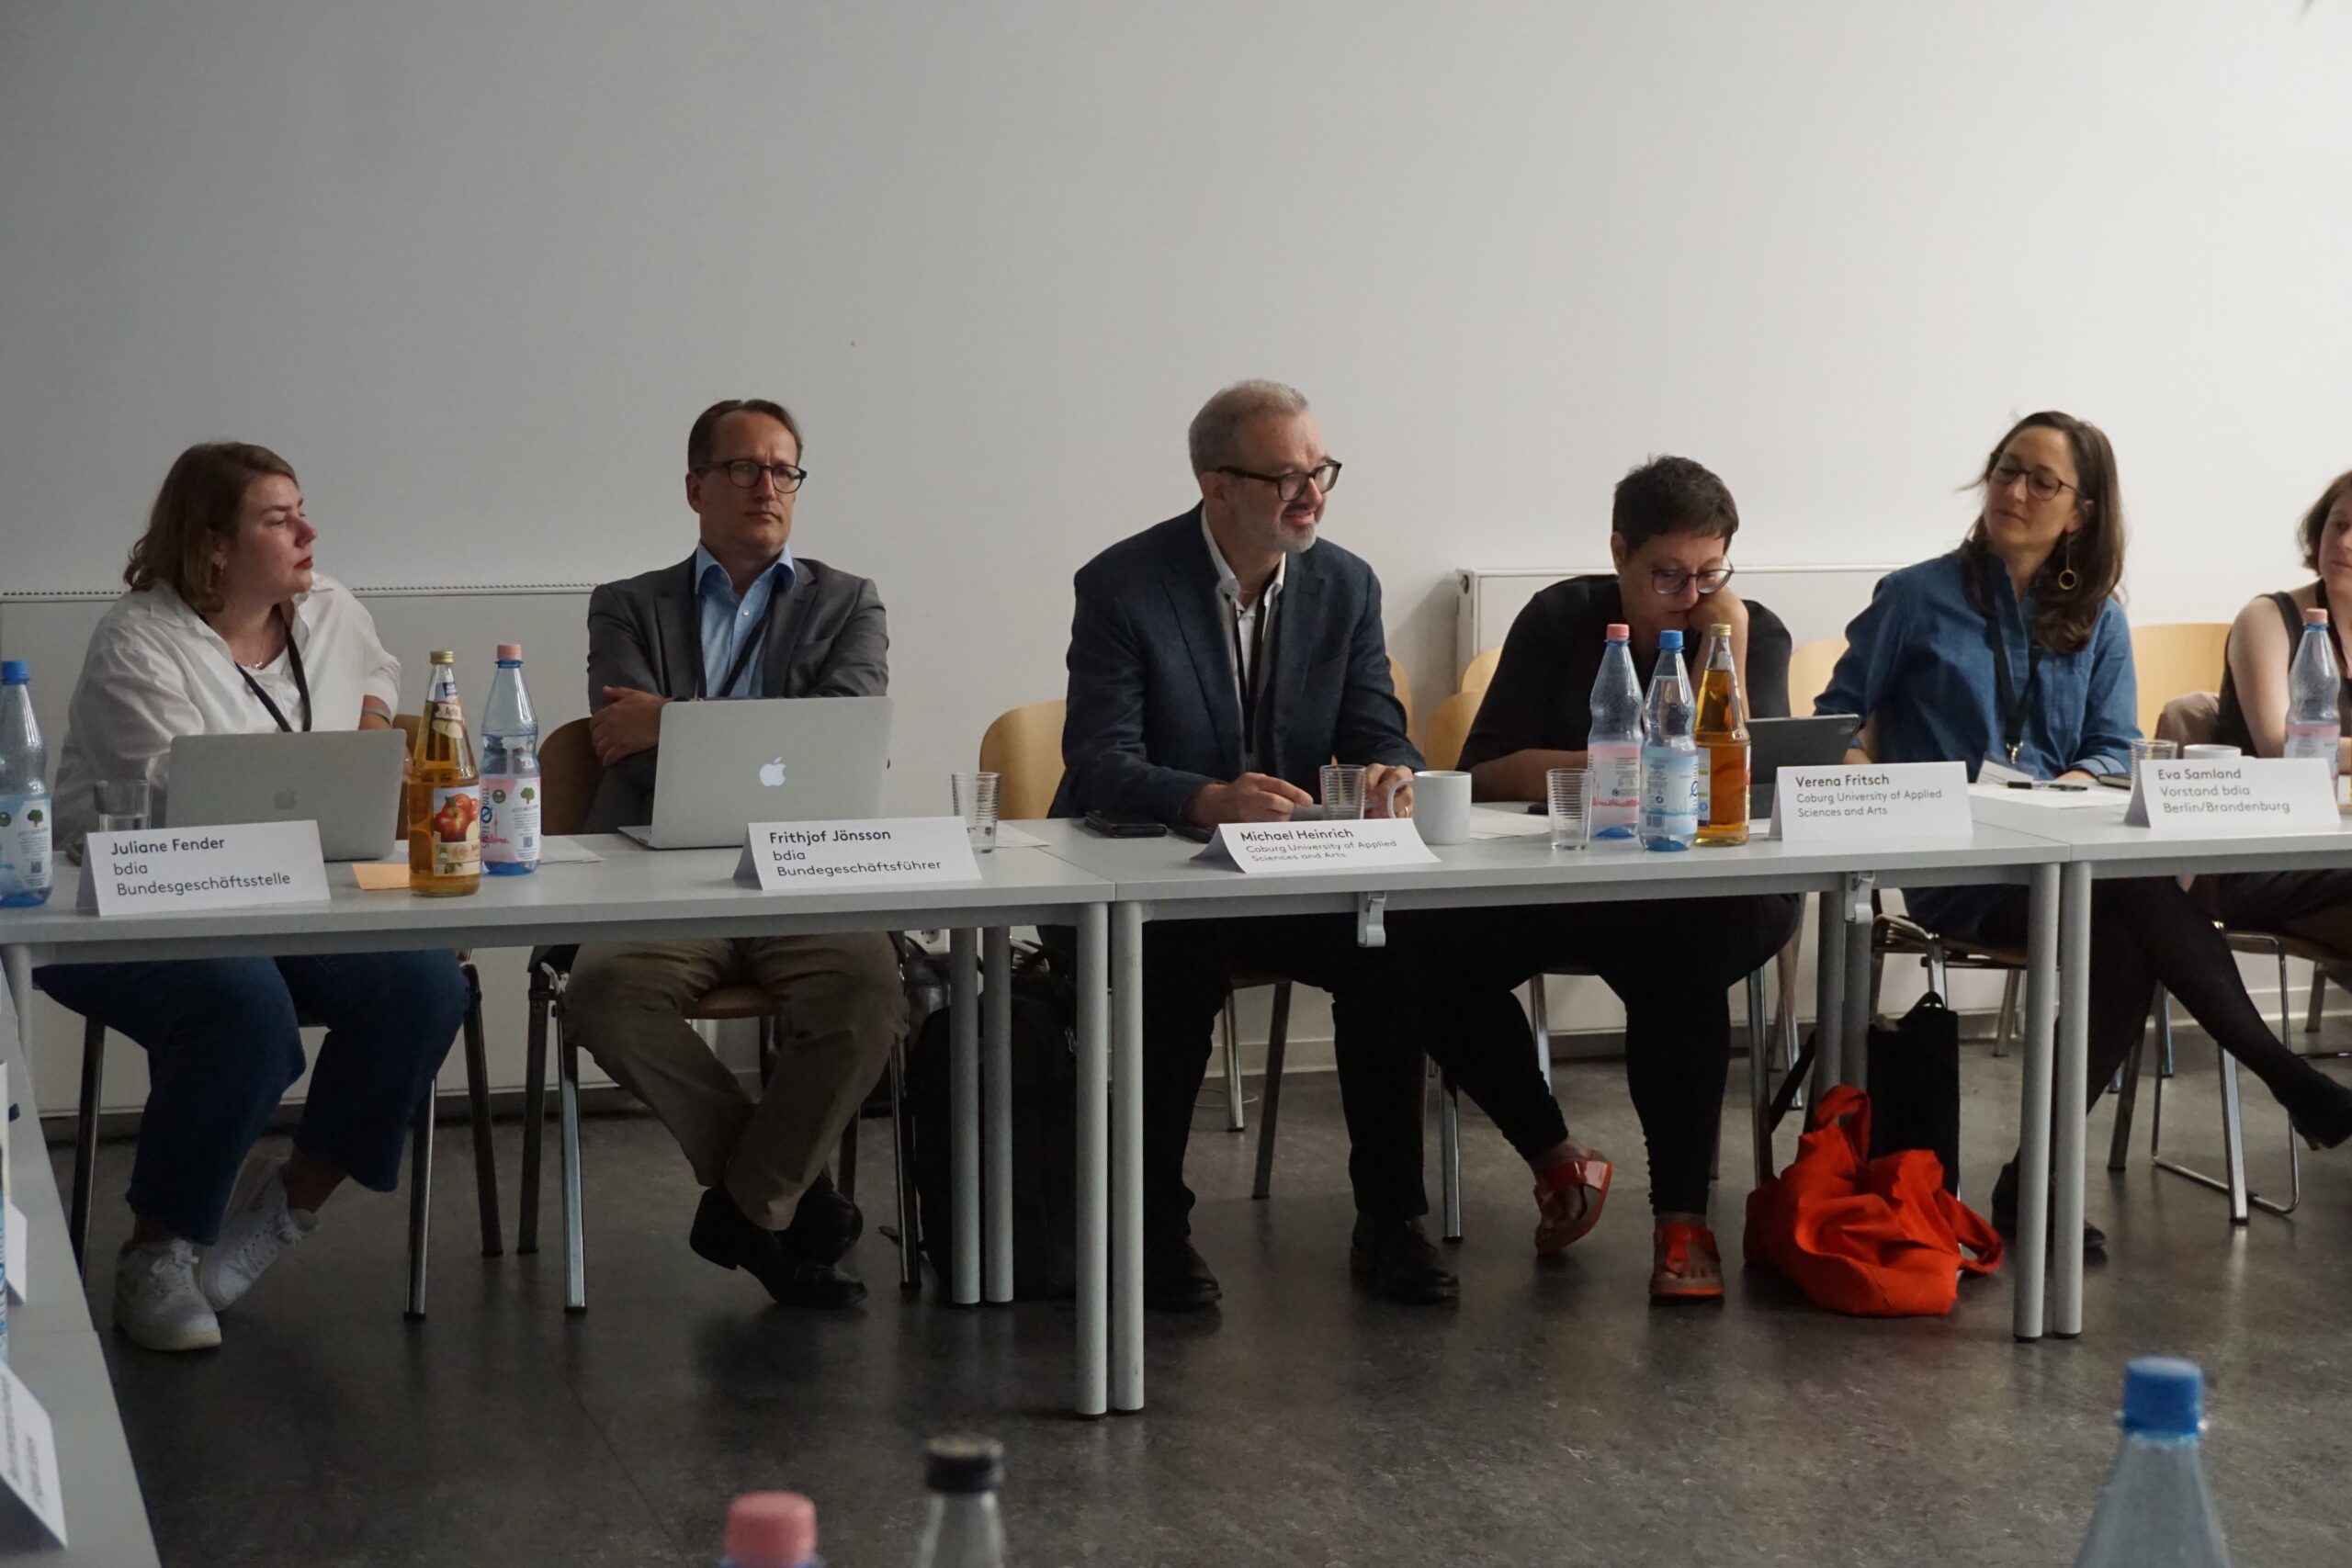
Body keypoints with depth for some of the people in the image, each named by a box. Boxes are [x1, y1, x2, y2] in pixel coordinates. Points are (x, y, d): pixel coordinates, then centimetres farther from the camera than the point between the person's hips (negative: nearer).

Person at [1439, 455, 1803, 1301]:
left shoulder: (1755, 633, 2)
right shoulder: (1560, 619, 2)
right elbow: (1486, 771, -7)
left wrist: (1725, 642, -14)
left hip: (1701, 891, -1)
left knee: (1680, 966, -37)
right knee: (1440, 949, -26)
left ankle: (1681, 1213, -29)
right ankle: (1558, 1158, -7)